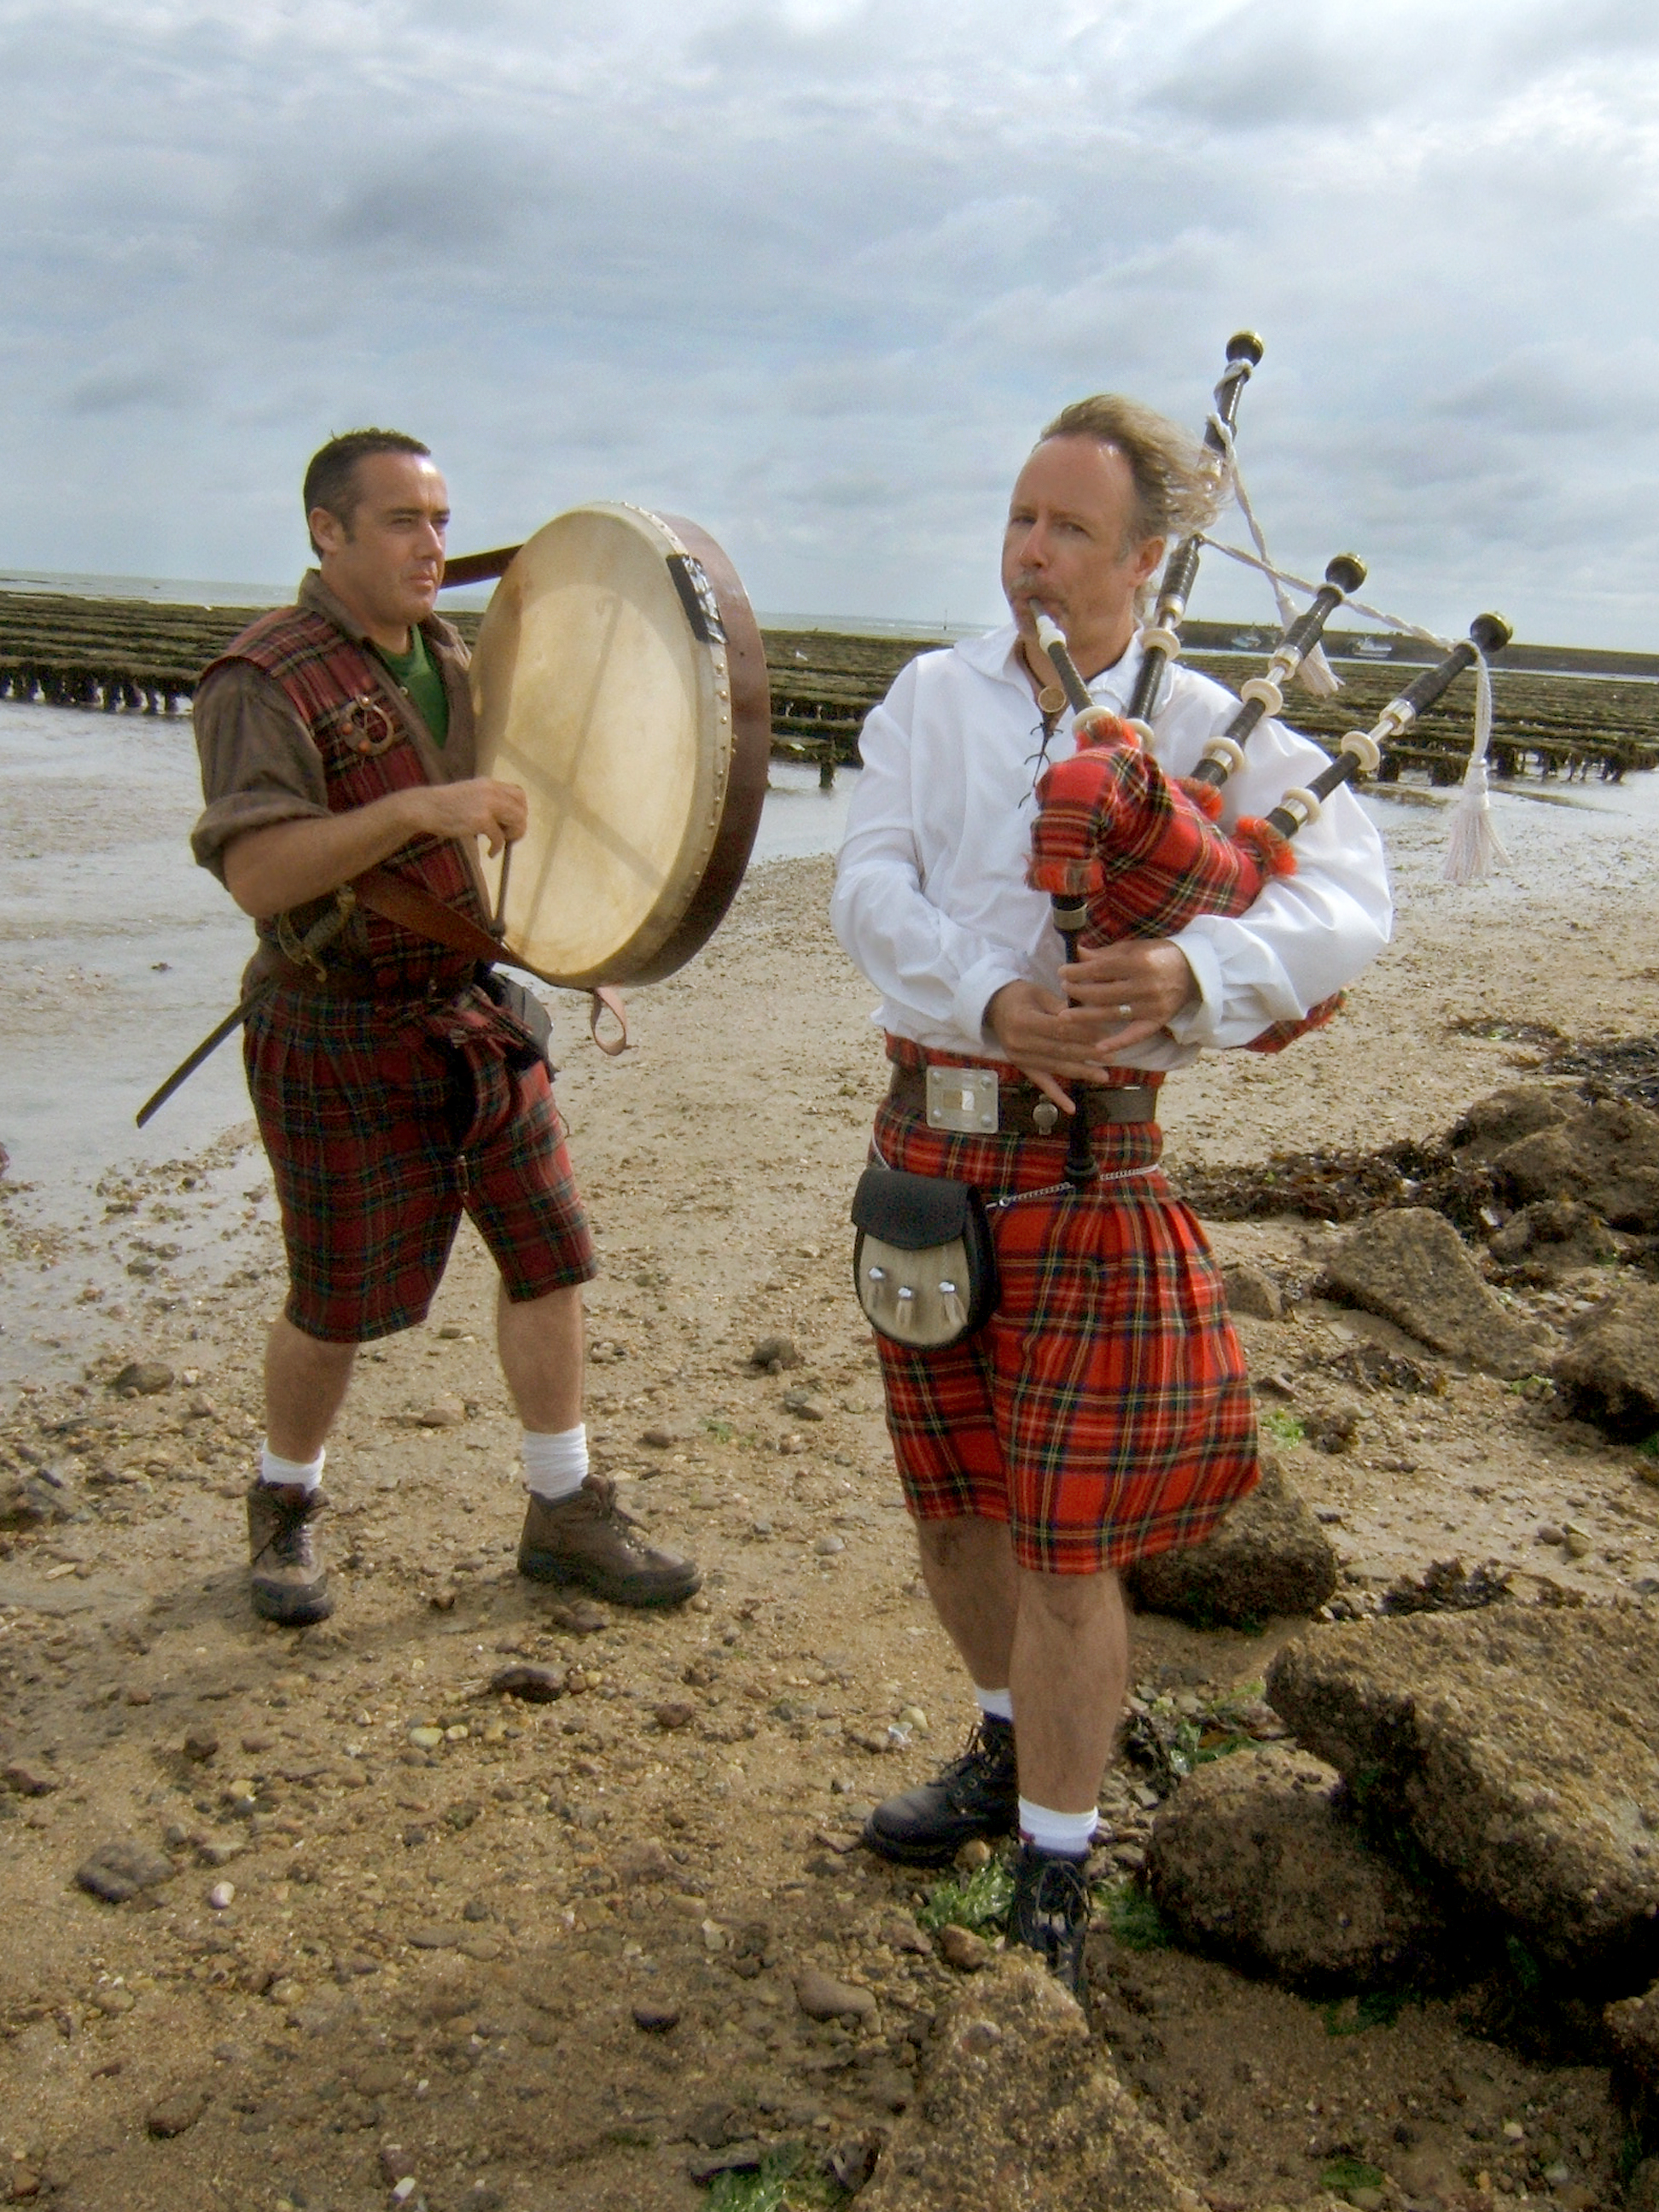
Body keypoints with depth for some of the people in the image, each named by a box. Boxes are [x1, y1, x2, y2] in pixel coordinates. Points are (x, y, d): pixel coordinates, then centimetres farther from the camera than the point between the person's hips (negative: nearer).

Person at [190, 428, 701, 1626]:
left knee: (548, 1255, 6)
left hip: (480, 1010, 7)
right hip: (341, 1038, -7)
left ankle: (566, 1513, 21)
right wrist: (416, 809, -35)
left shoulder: (451, 659, 10)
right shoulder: (264, 681, -15)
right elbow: (254, 872, -28)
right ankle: (284, 1508, 32)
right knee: (338, 1304, 5)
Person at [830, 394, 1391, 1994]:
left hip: (1088, 1157, -4)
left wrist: (1188, 972, -33)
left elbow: (1347, 903, -15)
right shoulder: (932, 696, 6)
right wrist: (994, 1001, -25)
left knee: (1065, 1542, 0)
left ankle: (1052, 1880, 19)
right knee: (951, 1500, 16)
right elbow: (868, 890, -7)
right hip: (923, 1134, 4)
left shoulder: (1216, 732, -2)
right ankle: (1010, 1749, 43)